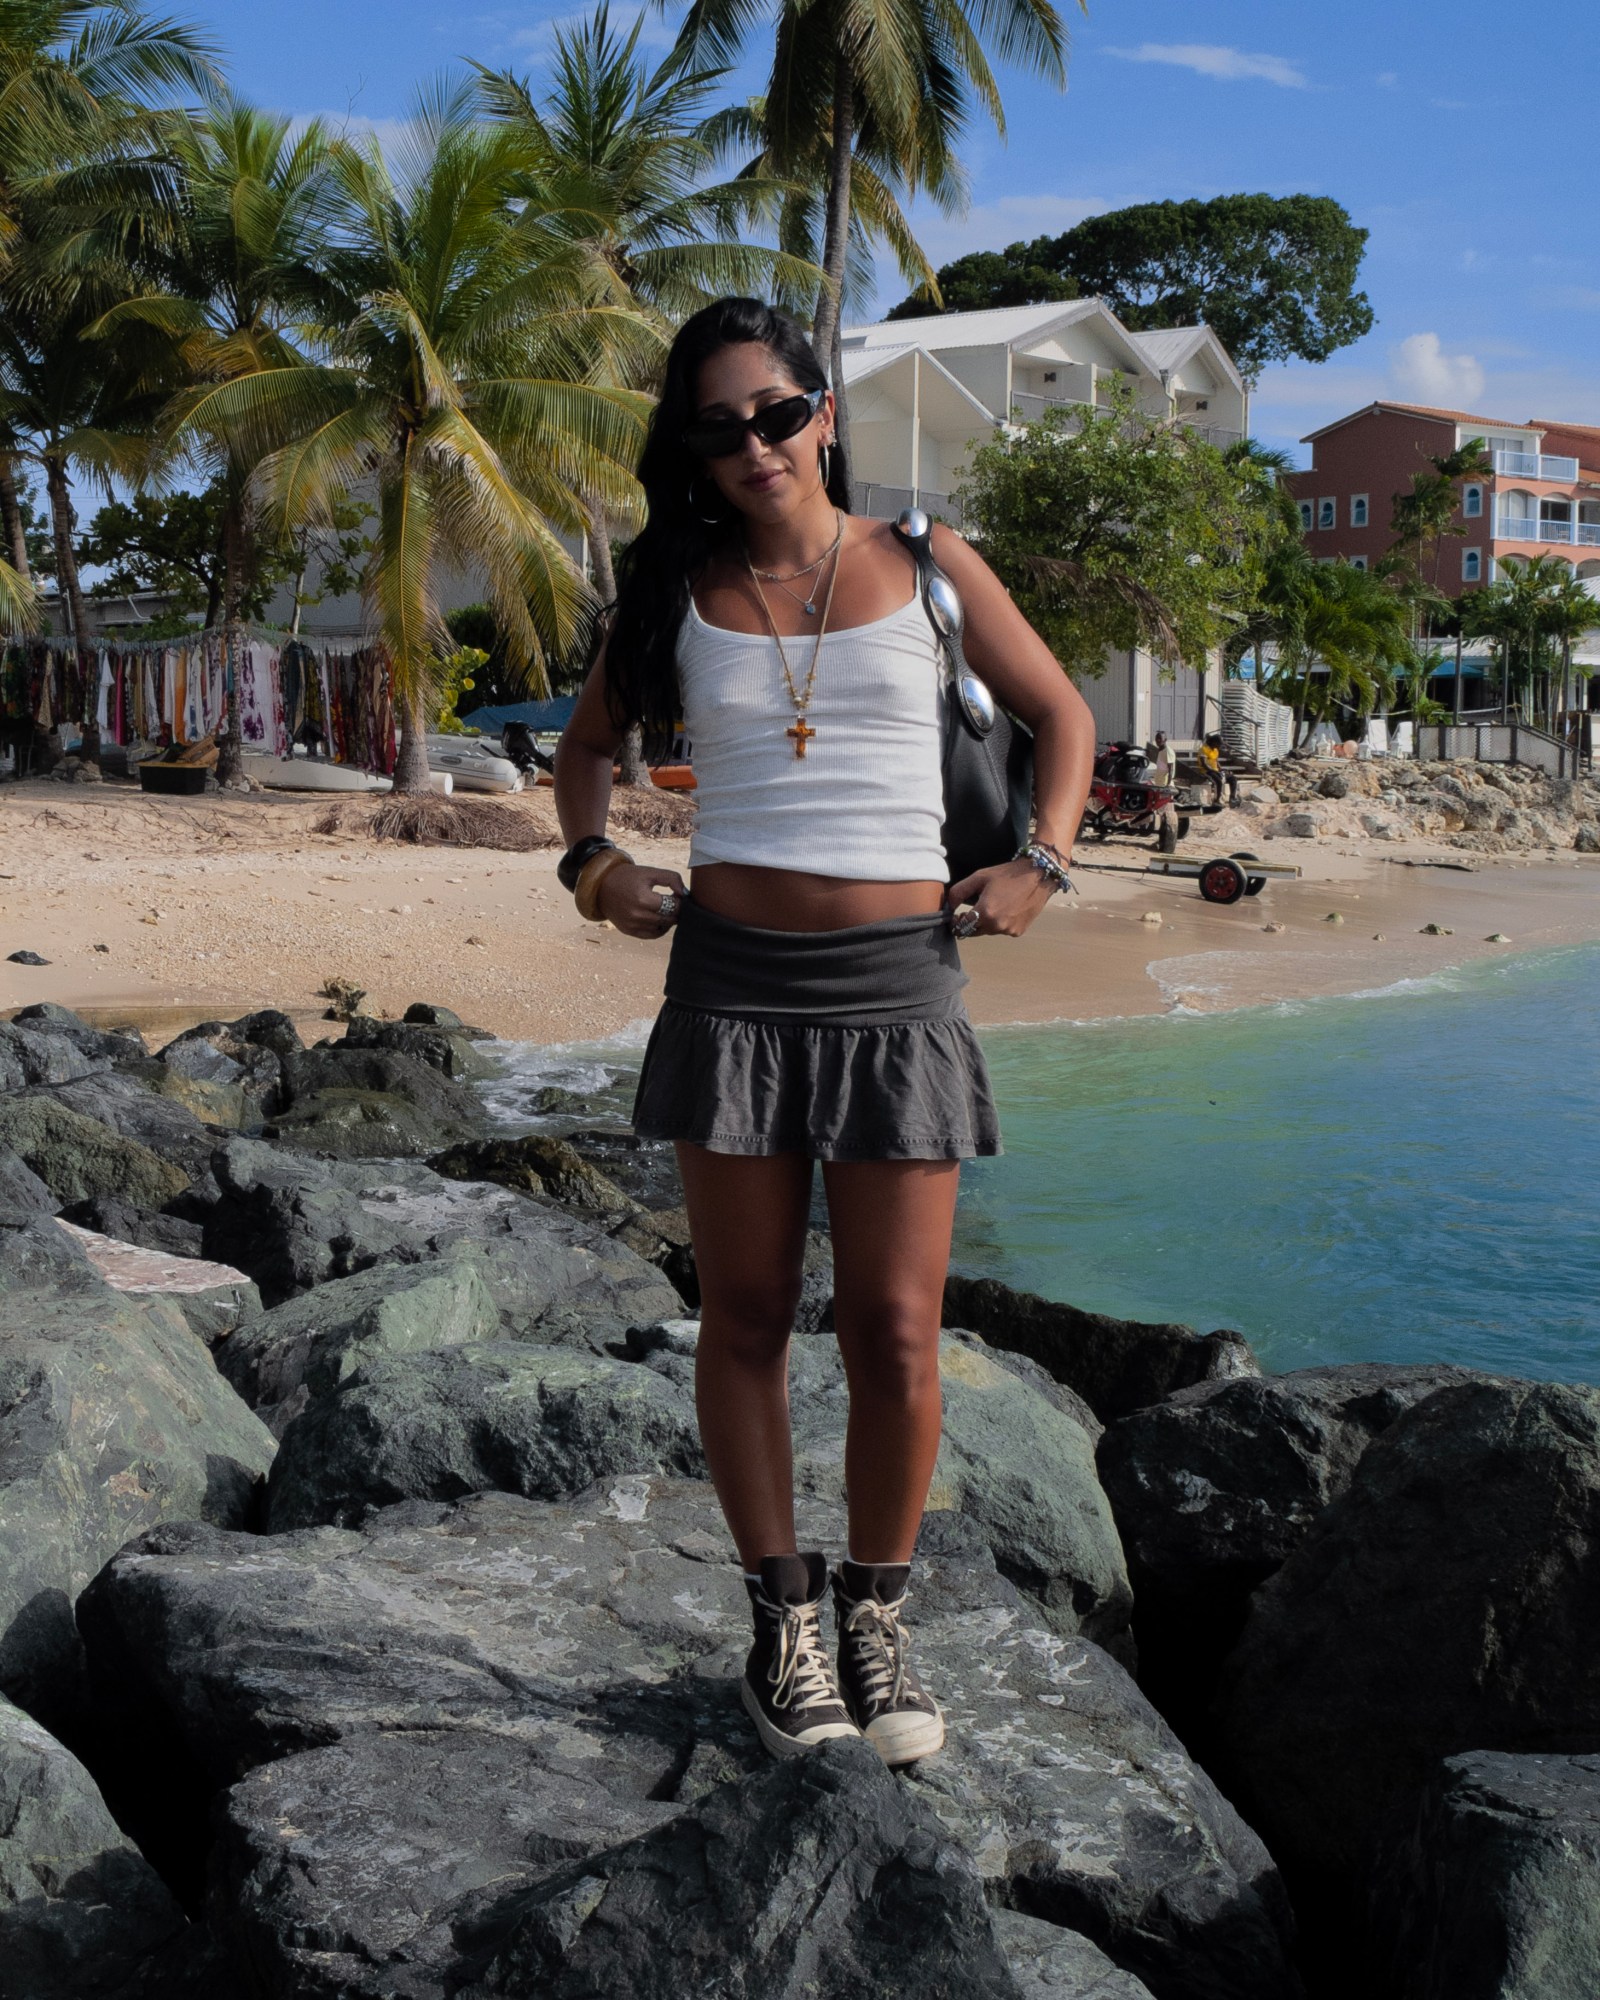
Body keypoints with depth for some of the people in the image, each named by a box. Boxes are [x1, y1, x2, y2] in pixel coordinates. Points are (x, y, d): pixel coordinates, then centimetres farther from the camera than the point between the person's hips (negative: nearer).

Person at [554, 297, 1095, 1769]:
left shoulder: (929, 569, 6)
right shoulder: (680, 593, 8)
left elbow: (1063, 717, 16)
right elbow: (588, 746, 23)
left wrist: (1042, 862, 2)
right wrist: (592, 862, 5)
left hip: (896, 983, -1)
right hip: (732, 979, 1)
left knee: (898, 1331, -1)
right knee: (746, 1317, 5)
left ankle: (878, 1621, 17)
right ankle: (784, 1620, 19)